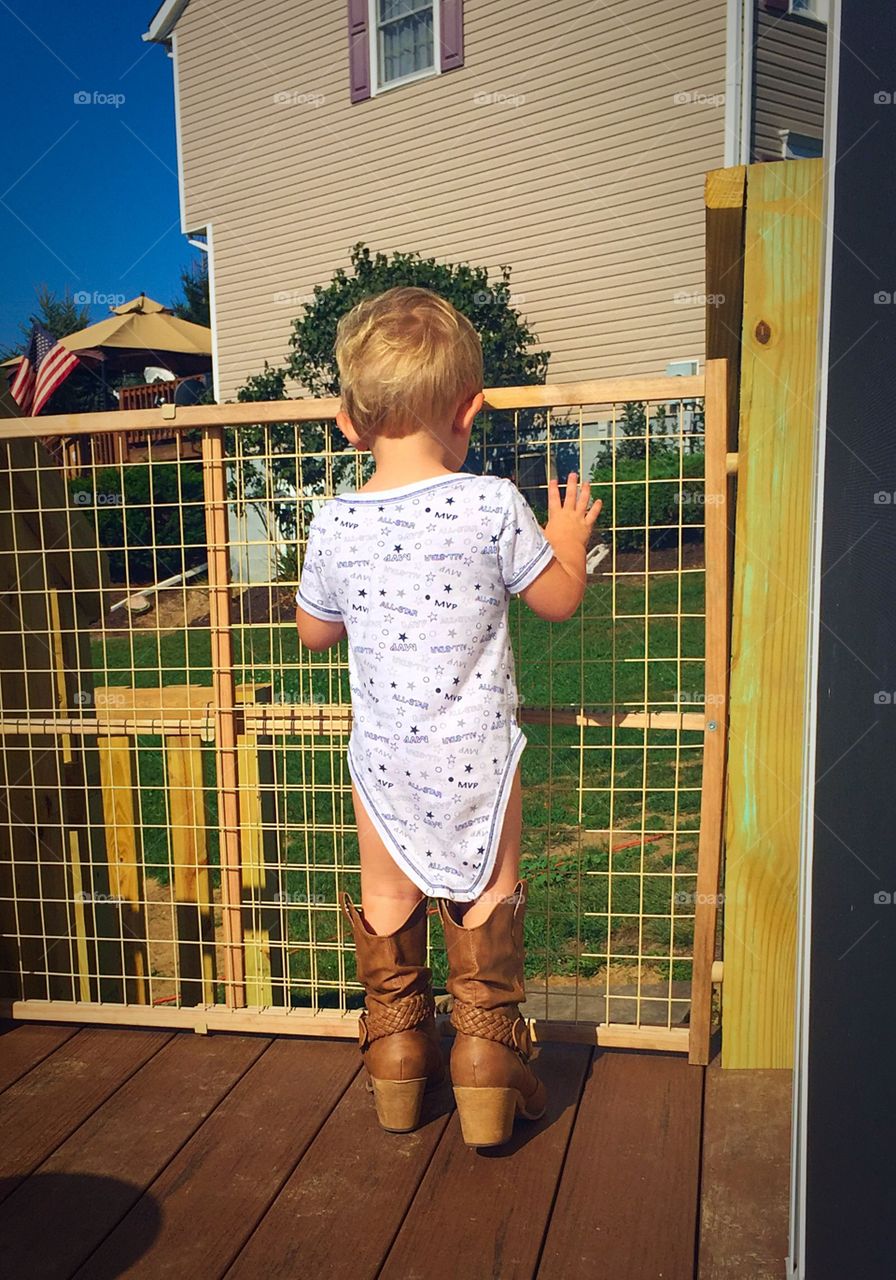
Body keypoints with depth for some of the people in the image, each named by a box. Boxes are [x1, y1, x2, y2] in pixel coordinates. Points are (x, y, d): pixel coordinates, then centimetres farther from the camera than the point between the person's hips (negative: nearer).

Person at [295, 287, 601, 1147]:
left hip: (383, 758, 2)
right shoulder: (493, 505, -13)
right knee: (485, 909, 15)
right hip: (477, 756, -2)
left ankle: (396, 1056, 35)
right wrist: (567, 541, 17)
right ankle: (488, 1066, 24)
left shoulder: (335, 525, -6)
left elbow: (314, 632, 9)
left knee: (387, 907, 20)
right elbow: (559, 600, -1)